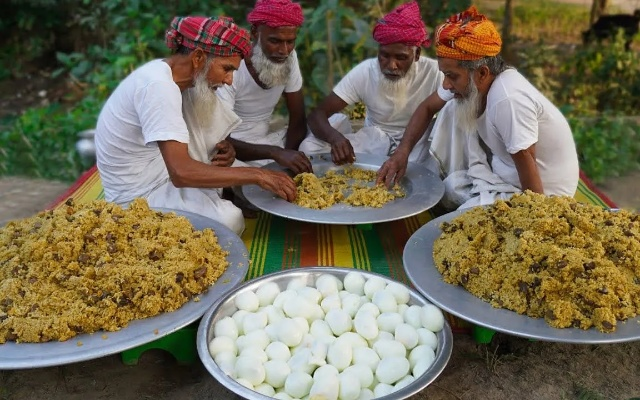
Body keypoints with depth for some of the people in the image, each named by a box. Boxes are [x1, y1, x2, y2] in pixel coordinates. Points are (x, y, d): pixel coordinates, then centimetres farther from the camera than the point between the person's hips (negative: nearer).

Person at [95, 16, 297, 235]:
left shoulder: (164, 72, 1)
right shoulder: (158, 85, -26)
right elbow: (181, 173, -34)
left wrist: (221, 148, -5)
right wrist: (256, 174, -28)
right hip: (139, 196, -9)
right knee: (231, 220, -27)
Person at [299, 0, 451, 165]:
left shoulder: (434, 73, -21)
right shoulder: (364, 72, -16)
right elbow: (317, 114, -17)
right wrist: (335, 137, -42)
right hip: (374, 137, 2)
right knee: (309, 148, -19)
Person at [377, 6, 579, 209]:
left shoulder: (508, 100, -33)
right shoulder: (470, 79, -7)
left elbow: (526, 165, -28)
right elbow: (428, 107, 5)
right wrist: (402, 151, -7)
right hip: (504, 172, 8)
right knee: (452, 111, 0)